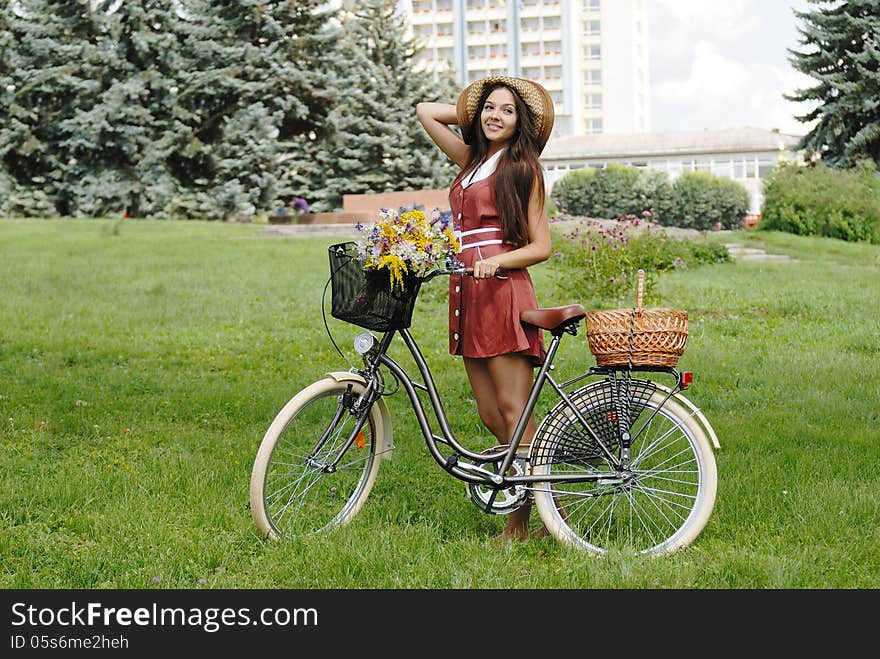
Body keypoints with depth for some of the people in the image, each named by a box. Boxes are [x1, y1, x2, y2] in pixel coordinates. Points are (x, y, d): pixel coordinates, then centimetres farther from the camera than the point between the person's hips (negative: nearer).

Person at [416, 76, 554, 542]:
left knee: (512, 412, -7)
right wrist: (472, 112, 20)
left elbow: (541, 246, -4)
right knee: (490, 415, 6)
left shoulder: (523, 167, 0)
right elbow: (426, 111, 27)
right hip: (468, 295, 7)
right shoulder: (471, 160, 18)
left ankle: (523, 520, -3)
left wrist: (495, 261, -19)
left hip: (504, 292, -7)